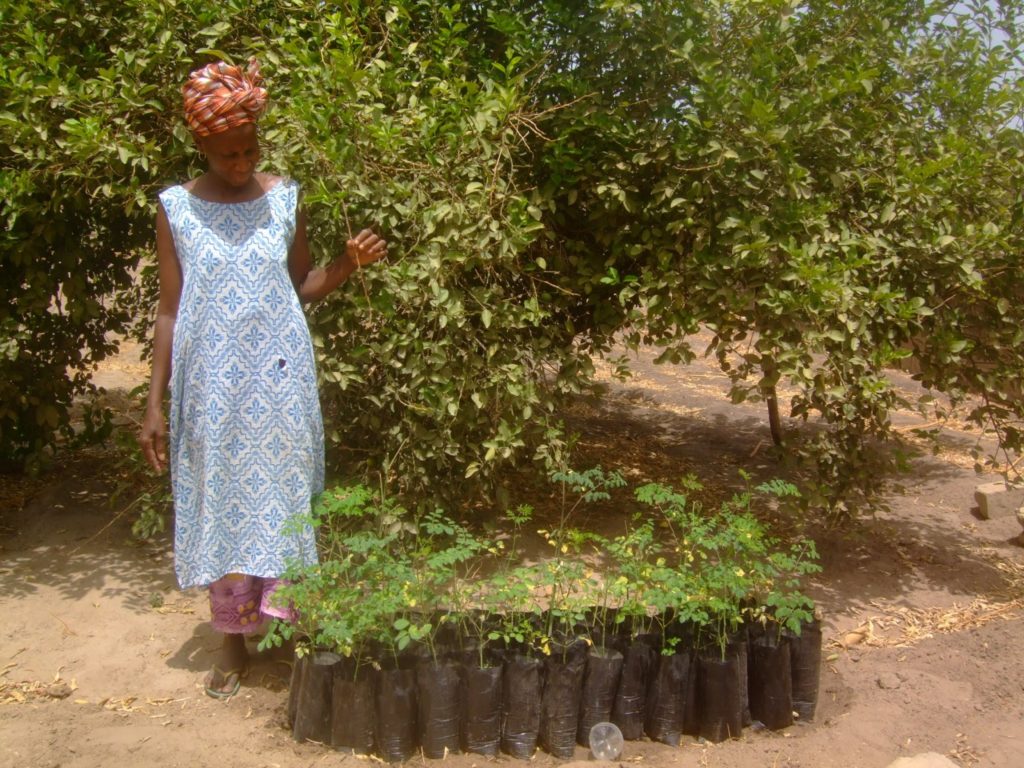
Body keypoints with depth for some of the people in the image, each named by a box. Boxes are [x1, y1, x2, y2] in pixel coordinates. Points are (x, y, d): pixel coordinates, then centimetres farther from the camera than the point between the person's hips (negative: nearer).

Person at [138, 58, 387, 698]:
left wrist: (349, 263, -10)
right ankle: (234, 644, 25)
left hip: (279, 382, 0)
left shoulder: (284, 199, 1)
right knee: (220, 509, 9)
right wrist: (156, 403, -2)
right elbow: (170, 309, 1)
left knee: (280, 503, 6)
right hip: (211, 387, 0)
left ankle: (288, 624, 22)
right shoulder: (177, 208, -1)